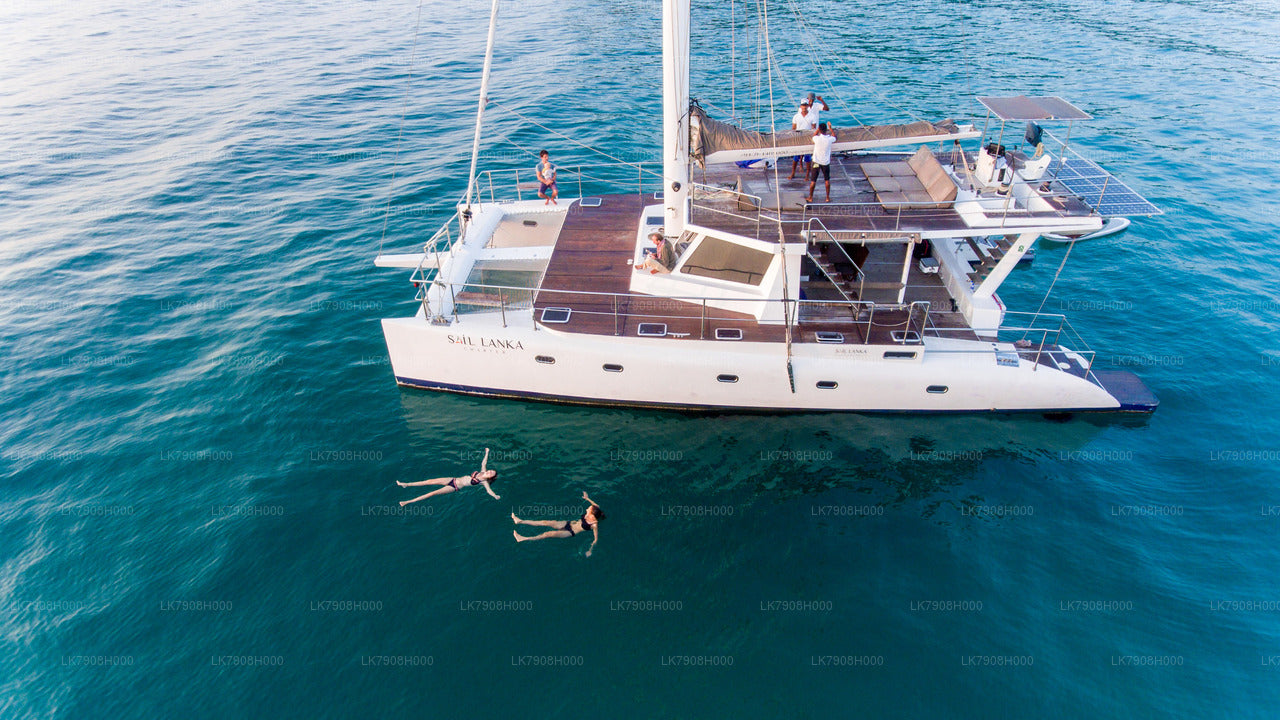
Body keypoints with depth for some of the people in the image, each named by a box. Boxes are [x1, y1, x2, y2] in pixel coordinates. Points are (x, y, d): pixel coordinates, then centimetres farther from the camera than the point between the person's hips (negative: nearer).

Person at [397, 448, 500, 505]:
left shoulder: (484, 482, -12)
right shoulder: (483, 471, 5)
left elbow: (489, 490, -26)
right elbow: (484, 463, 17)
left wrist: (495, 496, -45)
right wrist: (487, 452, 23)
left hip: (455, 487, -6)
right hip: (453, 480, 6)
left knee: (433, 493, -14)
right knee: (430, 481, 1)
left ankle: (408, 502, -9)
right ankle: (406, 484, 11)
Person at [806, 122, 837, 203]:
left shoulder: (817, 138, -19)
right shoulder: (830, 139, -13)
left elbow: (813, 137, 7)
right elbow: (834, 137, 13)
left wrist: (818, 129, 11)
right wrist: (830, 128, 20)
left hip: (816, 162, -2)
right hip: (826, 162, 2)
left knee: (813, 181, 7)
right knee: (827, 180, 15)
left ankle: (810, 198, 14)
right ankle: (828, 197, 19)